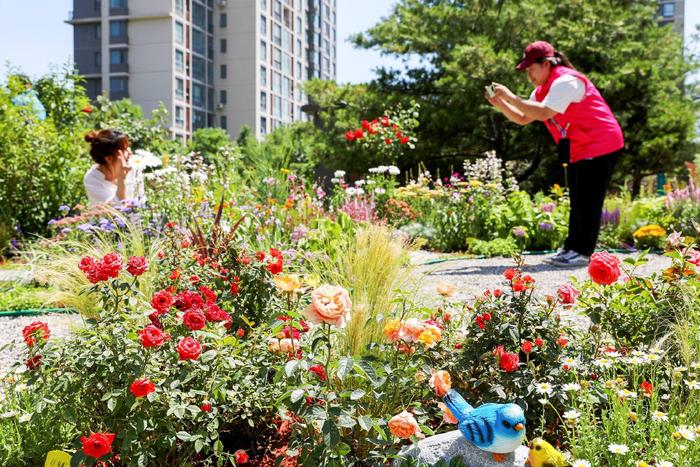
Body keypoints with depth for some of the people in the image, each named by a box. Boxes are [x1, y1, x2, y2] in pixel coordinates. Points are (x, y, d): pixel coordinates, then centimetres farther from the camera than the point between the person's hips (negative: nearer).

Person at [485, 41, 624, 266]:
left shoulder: (566, 81, -20)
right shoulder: (542, 90, 12)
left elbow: (544, 113, -31)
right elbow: (523, 118, 11)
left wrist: (511, 97, -27)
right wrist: (499, 103, -3)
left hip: (600, 146, -10)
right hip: (578, 151, 10)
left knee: (589, 201, -10)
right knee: (577, 202, 10)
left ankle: (582, 252, -9)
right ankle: (571, 248, 15)